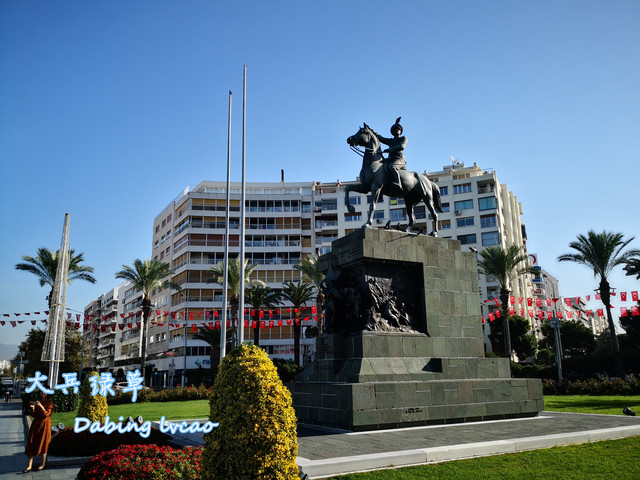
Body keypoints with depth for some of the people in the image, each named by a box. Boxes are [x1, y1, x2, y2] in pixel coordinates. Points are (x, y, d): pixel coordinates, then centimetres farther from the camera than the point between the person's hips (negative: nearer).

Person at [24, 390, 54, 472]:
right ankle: (29, 466, 3)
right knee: (31, 443, -1)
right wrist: (32, 408, -8)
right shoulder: (38, 402, 11)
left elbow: (47, 414, -16)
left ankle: (43, 464, 16)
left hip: (44, 425, -5)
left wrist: (41, 406, -28)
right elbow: (33, 415, 12)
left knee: (43, 444, 2)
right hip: (36, 424, 5)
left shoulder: (50, 403, -5)